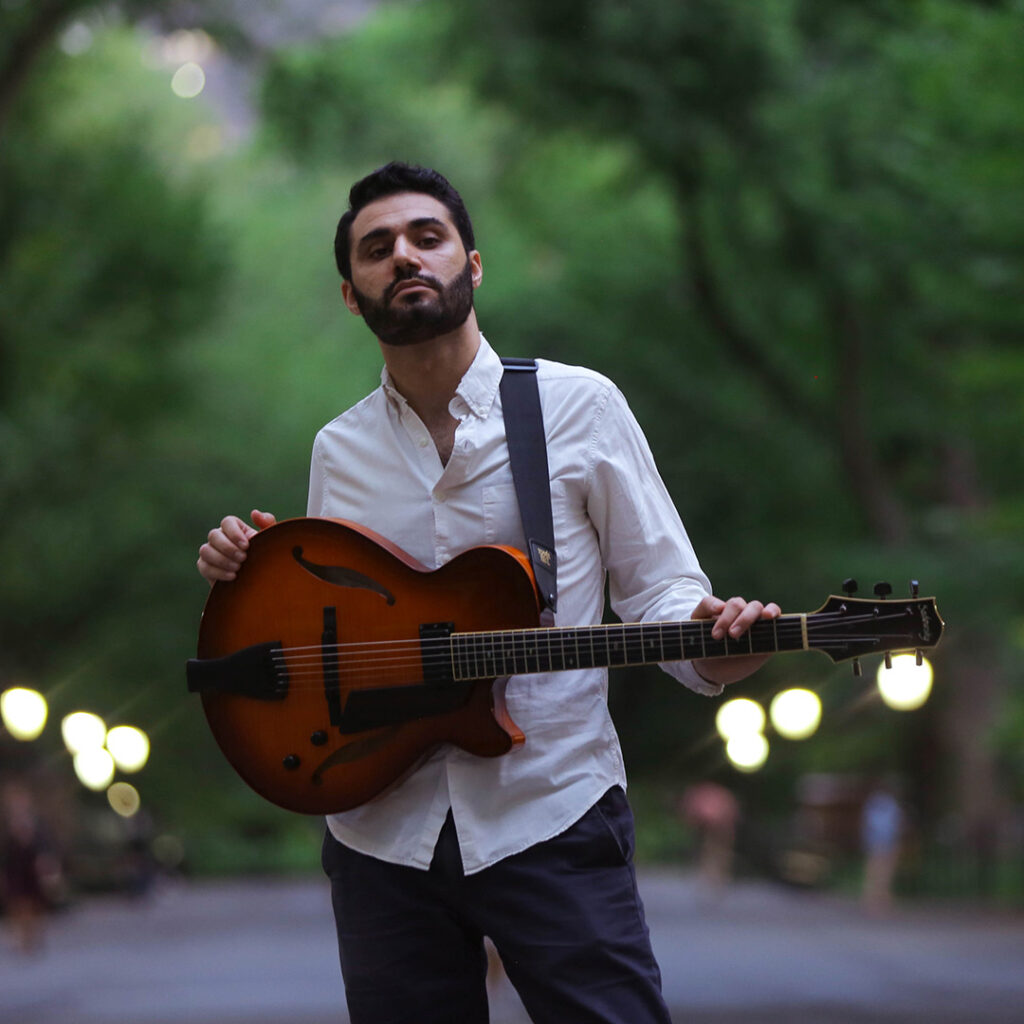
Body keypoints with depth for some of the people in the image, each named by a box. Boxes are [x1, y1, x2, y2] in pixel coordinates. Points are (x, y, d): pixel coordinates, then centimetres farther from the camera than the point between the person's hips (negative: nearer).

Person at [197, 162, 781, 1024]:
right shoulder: (339, 450, 11)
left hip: (551, 818, -3)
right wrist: (251, 577, -1)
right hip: (383, 832, 3)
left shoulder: (578, 404, 1)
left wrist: (709, 645, -19)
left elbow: (656, 584, 3)